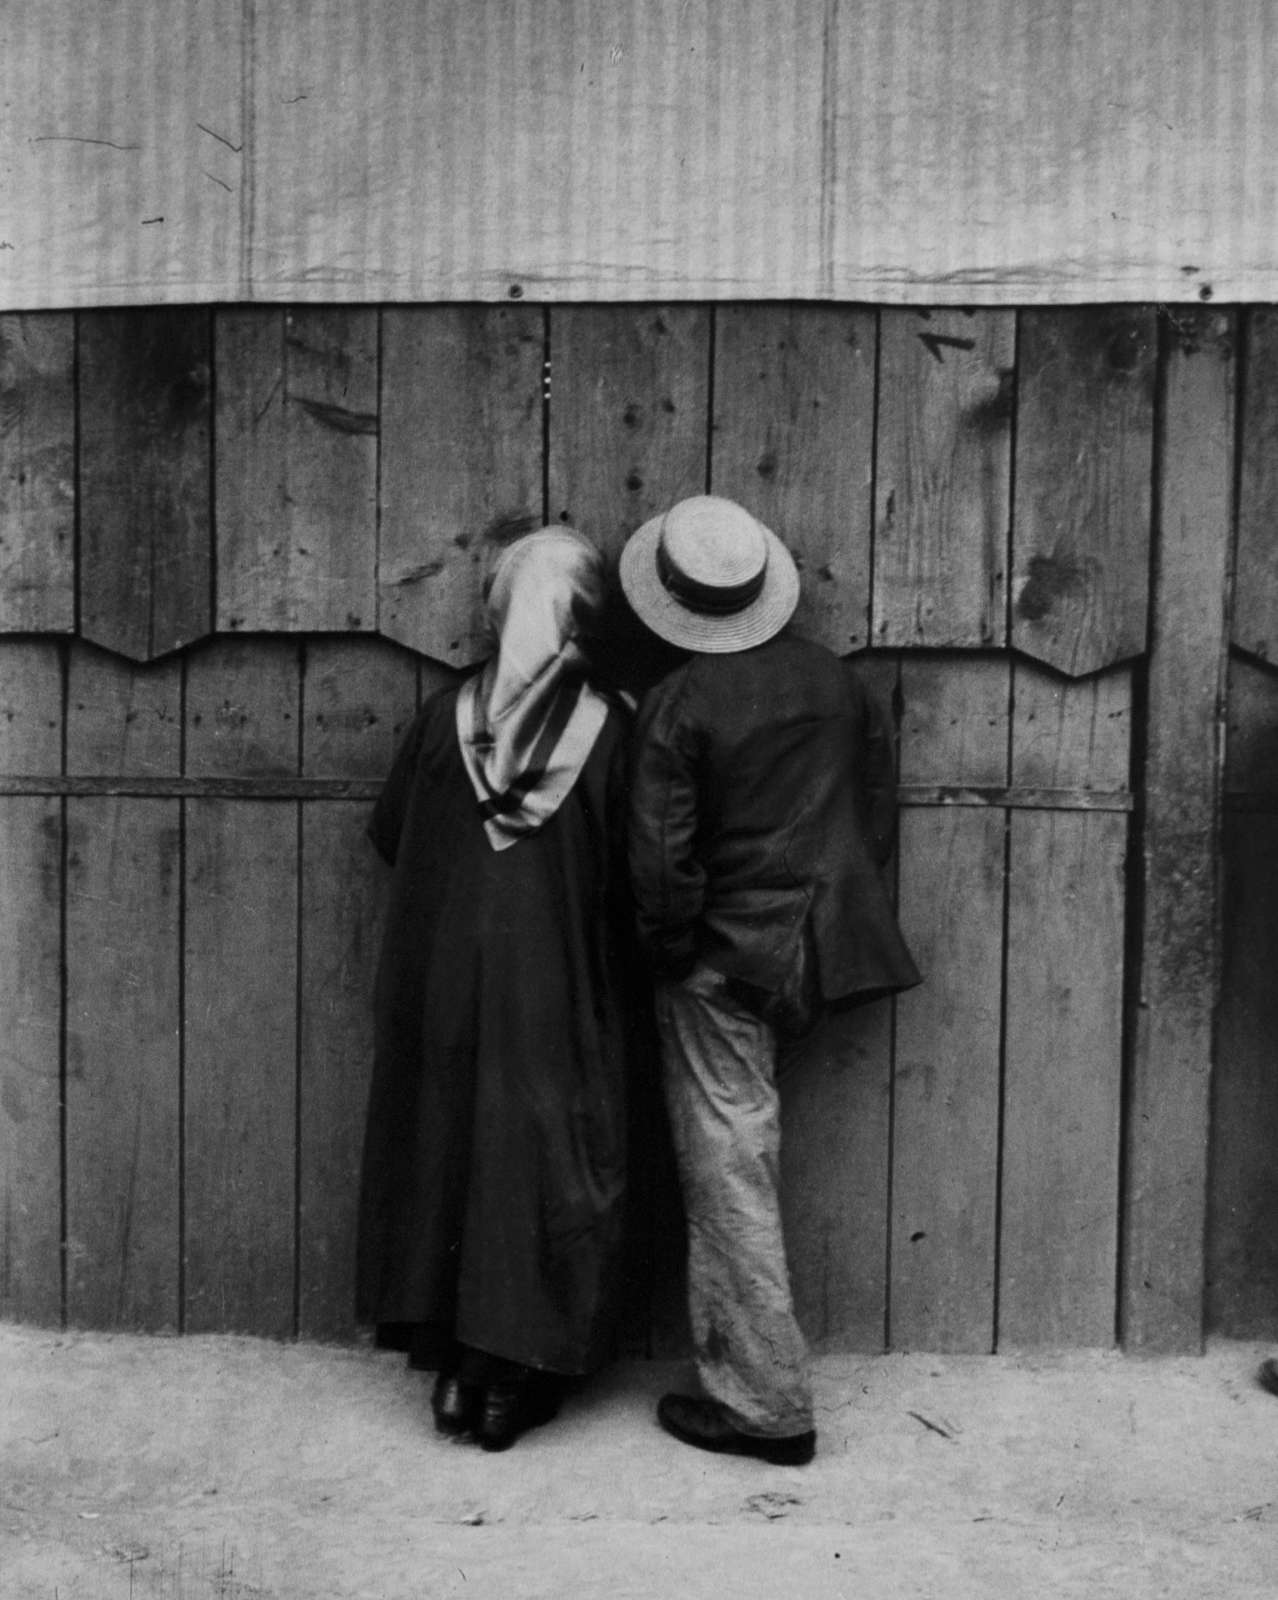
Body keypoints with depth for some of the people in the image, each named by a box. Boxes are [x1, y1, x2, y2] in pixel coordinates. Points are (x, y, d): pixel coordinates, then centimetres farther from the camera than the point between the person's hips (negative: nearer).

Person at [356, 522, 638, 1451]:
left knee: (445, 1146, 14)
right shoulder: (607, 728, -11)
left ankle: (453, 1367, 21)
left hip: (446, 975, 2)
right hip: (559, 988, -2)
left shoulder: (447, 718, -4)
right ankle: (514, 1377, 14)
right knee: (545, 1161, 8)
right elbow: (634, 871, -7)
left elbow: (389, 835, 6)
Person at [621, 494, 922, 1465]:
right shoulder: (837, 682, 2)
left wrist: (669, 952, 0)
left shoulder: (677, 706, -15)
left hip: (722, 962, -5)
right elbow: (878, 814, 9)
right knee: (747, 1157, 24)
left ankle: (767, 1403, 11)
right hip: (816, 958, 6)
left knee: (730, 1178, 3)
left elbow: (661, 859, -16)